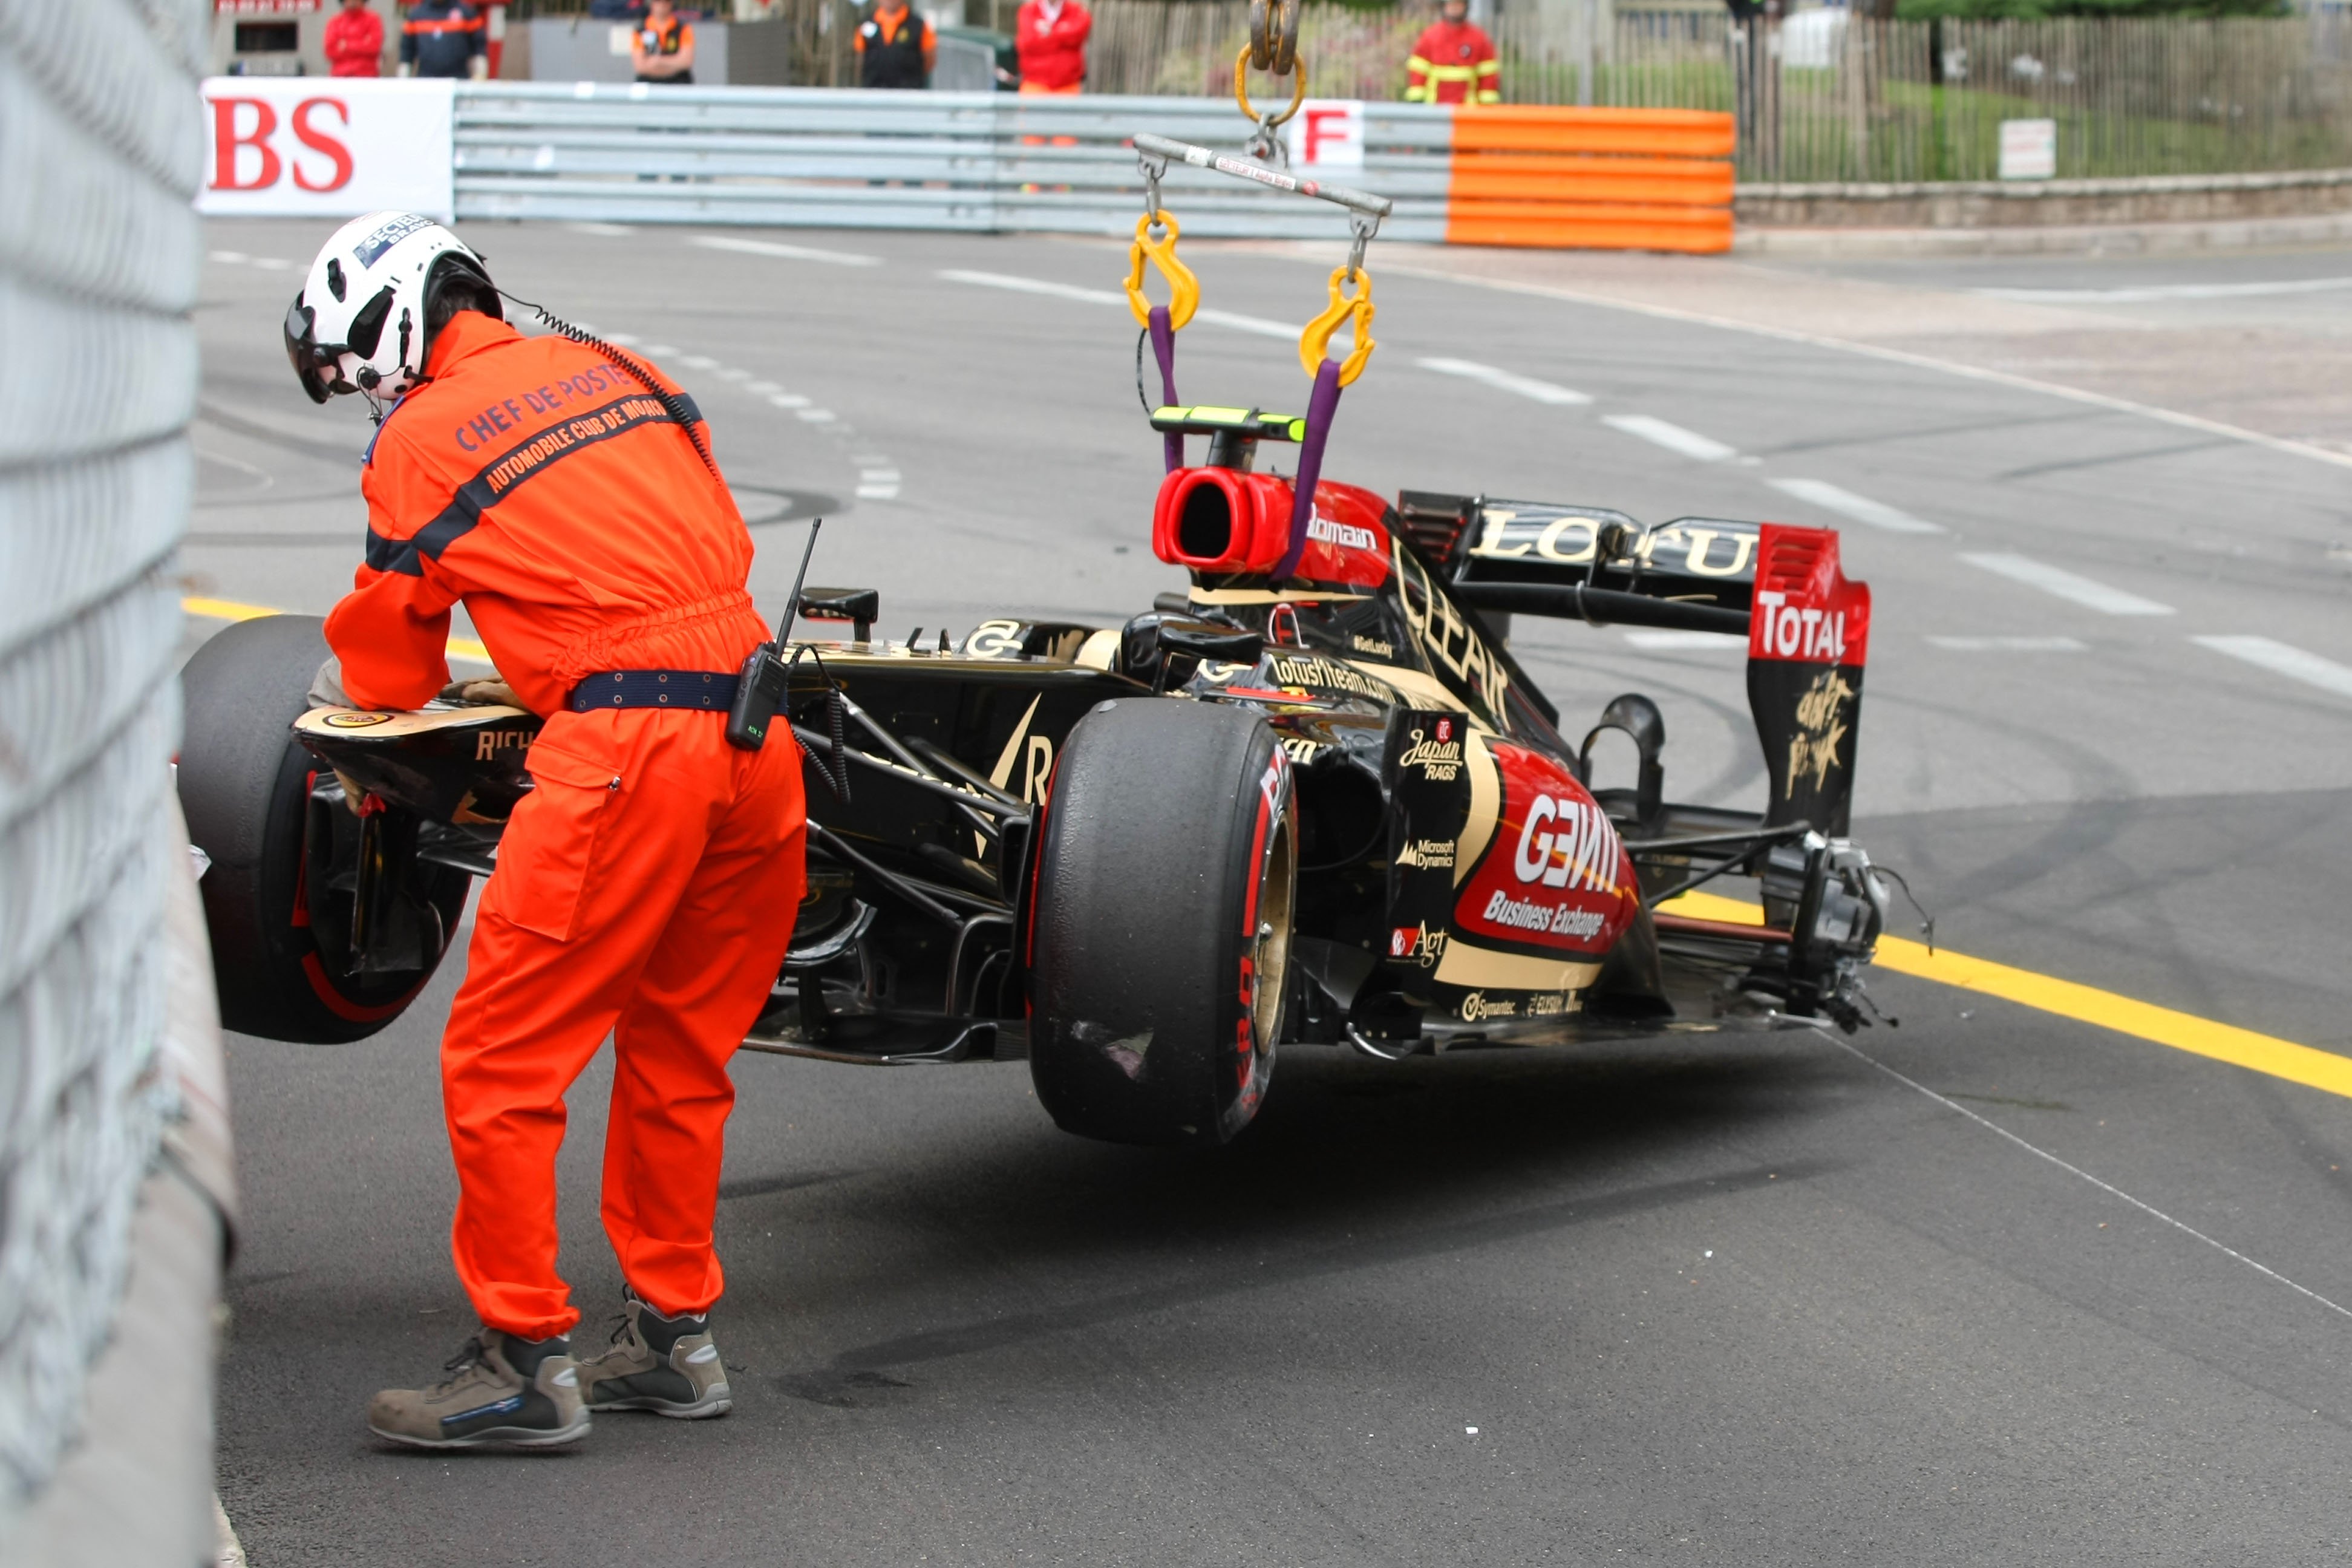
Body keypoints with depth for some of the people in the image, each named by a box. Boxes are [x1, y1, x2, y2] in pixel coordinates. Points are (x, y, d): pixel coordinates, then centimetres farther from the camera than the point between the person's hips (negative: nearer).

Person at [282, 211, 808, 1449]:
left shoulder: (417, 443, 4)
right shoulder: (623, 374, 20)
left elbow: (386, 672, 15)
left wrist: (359, 681, 38)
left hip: (622, 744, -7)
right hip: (758, 729, 7)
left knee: (500, 1057, 0)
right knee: (679, 1051, 18)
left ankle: (524, 1361, 1)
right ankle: (674, 1335, 24)